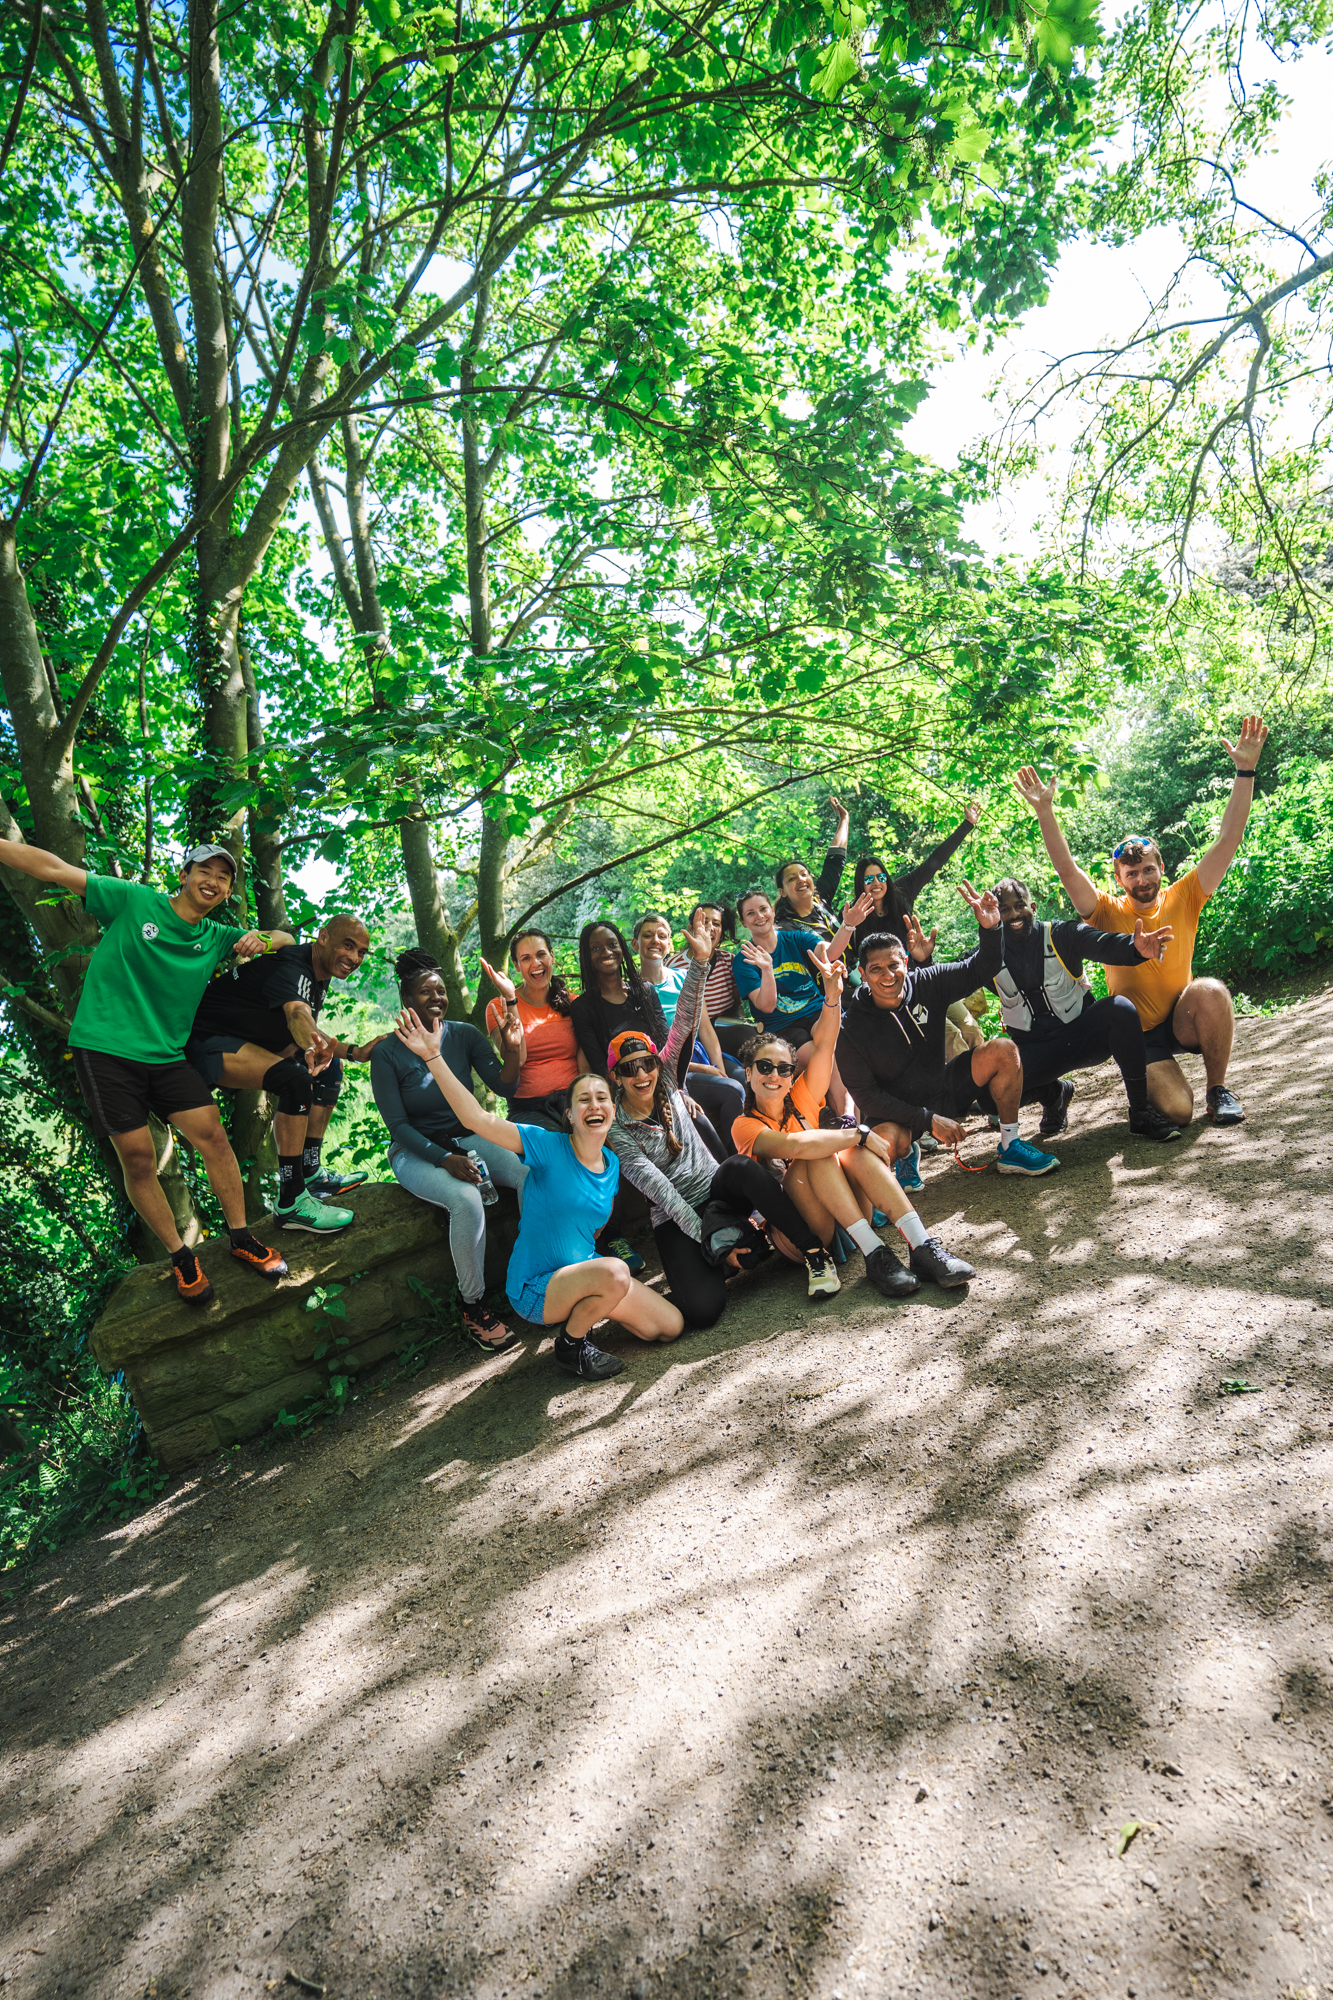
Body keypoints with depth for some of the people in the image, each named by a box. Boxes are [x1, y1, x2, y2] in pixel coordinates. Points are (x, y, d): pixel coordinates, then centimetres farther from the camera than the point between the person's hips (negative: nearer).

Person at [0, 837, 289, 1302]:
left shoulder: (217, 938, 9)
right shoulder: (134, 901, -3)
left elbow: (286, 938, 18)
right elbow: (53, 869, -3)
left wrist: (261, 940, -5)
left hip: (168, 1056, 4)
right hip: (106, 1050, -4)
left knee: (213, 1138, -6)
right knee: (137, 1156, -5)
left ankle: (242, 1240, 9)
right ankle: (180, 1258, 9)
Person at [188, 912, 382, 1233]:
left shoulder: (319, 975, 6)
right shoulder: (290, 966, -23)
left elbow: (309, 1032, 17)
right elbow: (297, 1013, -43)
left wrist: (355, 1052, 4)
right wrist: (314, 1045, -61)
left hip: (251, 1042, 10)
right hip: (207, 1039, -10)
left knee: (329, 1069, 8)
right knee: (296, 1079, -30)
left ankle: (309, 1174, 14)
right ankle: (291, 1204, -25)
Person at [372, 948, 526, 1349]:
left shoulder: (465, 1035, 0)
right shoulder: (388, 1053, -9)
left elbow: (503, 1088, -5)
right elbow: (398, 1125, -10)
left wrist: (511, 1052, -25)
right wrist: (445, 1160, -22)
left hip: (467, 1137, 4)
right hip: (416, 1151, -4)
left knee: (532, 1174, -24)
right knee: (467, 1200, -34)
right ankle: (472, 1306, -16)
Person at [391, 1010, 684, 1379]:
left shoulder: (612, 1165, 2)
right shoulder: (548, 1146, -17)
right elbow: (477, 1119, -29)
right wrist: (433, 1057, -34)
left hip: (583, 1269, 7)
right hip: (535, 1287, -7)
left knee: (671, 1326, 4)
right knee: (614, 1271, -36)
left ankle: (579, 1308, 18)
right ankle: (570, 1345, -7)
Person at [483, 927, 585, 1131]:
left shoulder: (572, 1004, 12)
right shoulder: (499, 1006, 6)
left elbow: (585, 1065, 4)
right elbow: (517, 1059, -12)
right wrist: (510, 999, -13)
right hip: (528, 1109, -2)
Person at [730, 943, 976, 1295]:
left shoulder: (801, 1098, 9)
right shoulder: (745, 1126, -6)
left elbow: (824, 1045, -4)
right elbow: (793, 1146, -27)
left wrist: (833, 993, -19)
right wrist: (859, 1134, -23)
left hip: (848, 1218, 5)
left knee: (854, 1153, -24)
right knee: (817, 1155, -28)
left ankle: (922, 1246, -33)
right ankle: (874, 1254, -34)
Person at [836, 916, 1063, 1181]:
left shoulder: (926, 984, -11)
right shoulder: (851, 1029, -21)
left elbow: (975, 970, 1)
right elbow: (866, 1095, -19)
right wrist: (929, 1119, -22)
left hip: (944, 1091, 5)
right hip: (896, 1113, -4)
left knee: (1003, 1051, -13)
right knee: (888, 1141, -39)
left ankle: (1010, 1148, 0)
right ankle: (907, 1155, 4)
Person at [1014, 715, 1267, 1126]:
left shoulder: (1182, 899, -4)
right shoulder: (1109, 914, -8)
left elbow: (1228, 841, -10)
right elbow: (1066, 868, -20)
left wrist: (1245, 772, -18)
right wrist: (1044, 810, -31)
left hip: (1184, 1020, 2)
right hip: (1138, 1033, -2)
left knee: (1210, 992, -33)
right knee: (1177, 1111, -23)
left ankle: (1217, 1088, -11)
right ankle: (1149, 1088, 16)